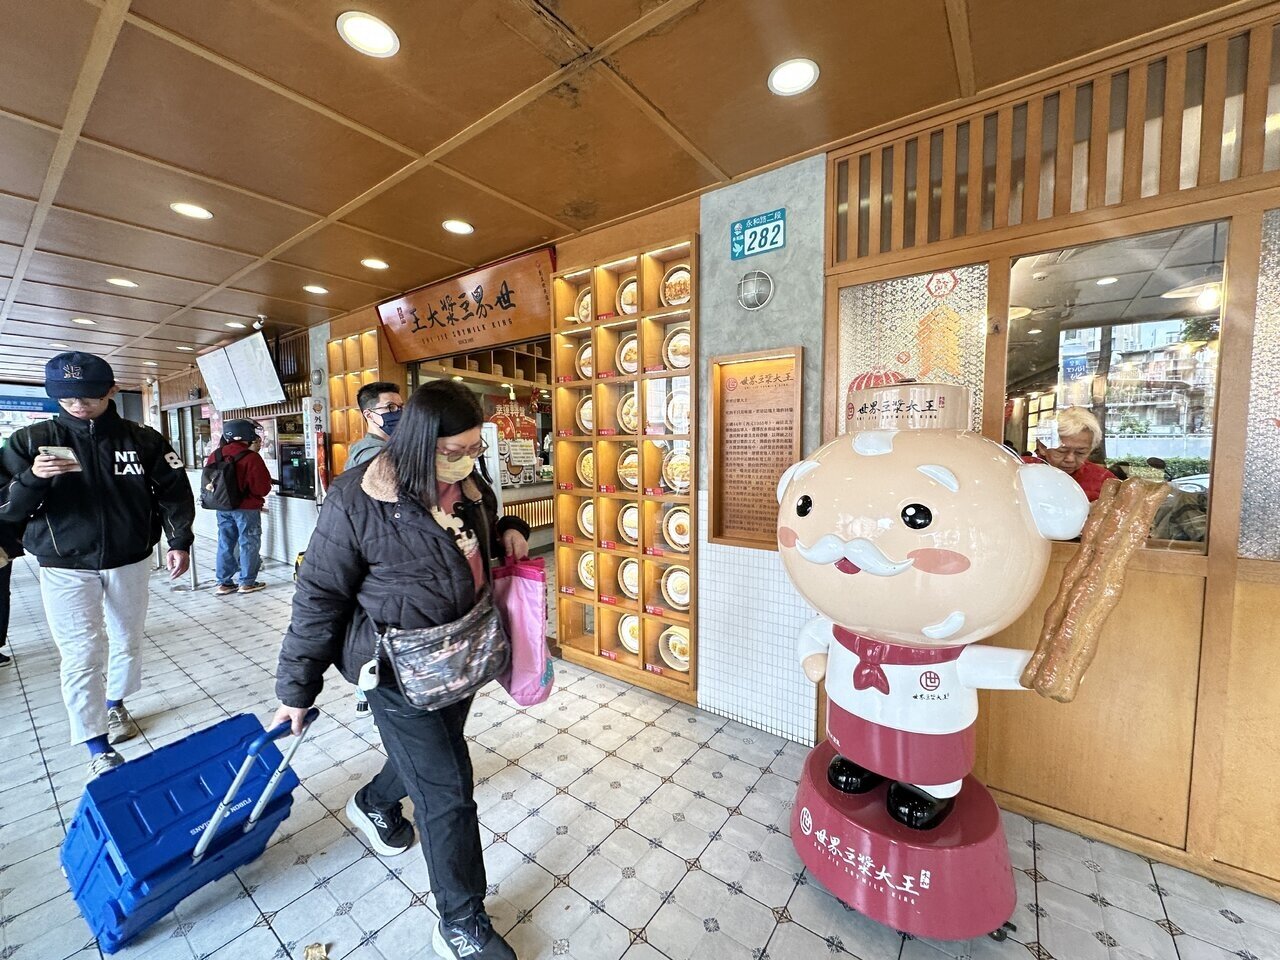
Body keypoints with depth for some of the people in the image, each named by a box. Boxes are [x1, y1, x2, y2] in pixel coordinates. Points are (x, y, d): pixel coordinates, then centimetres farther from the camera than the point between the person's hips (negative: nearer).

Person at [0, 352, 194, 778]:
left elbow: (174, 492, 1)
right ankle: (98, 750, 9)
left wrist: (179, 542, -6)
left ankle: (115, 704, 41)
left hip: (130, 562, 1)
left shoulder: (144, 440, -4)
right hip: (65, 567, -1)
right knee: (82, 656, -2)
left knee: (128, 642, 15)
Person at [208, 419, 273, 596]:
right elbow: (263, 488, -16)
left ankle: (223, 582, 20)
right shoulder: (251, 457, -17)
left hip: (222, 507, 6)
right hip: (247, 508, -6)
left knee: (225, 543, 14)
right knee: (248, 544, 4)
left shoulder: (215, 455, 2)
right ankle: (247, 582, 9)